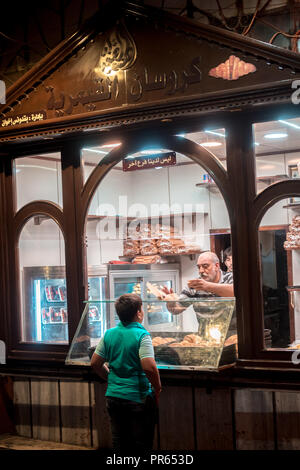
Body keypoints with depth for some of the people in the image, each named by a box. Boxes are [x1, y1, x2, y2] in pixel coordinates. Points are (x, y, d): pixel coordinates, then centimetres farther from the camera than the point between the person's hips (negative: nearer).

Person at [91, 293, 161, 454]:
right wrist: (157, 388, -9)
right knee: (141, 444, 8)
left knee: (118, 442, 16)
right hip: (138, 398, -5)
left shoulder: (109, 334, 2)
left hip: (113, 397, 5)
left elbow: (95, 363, 7)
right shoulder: (142, 335, -15)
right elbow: (149, 367, -25)